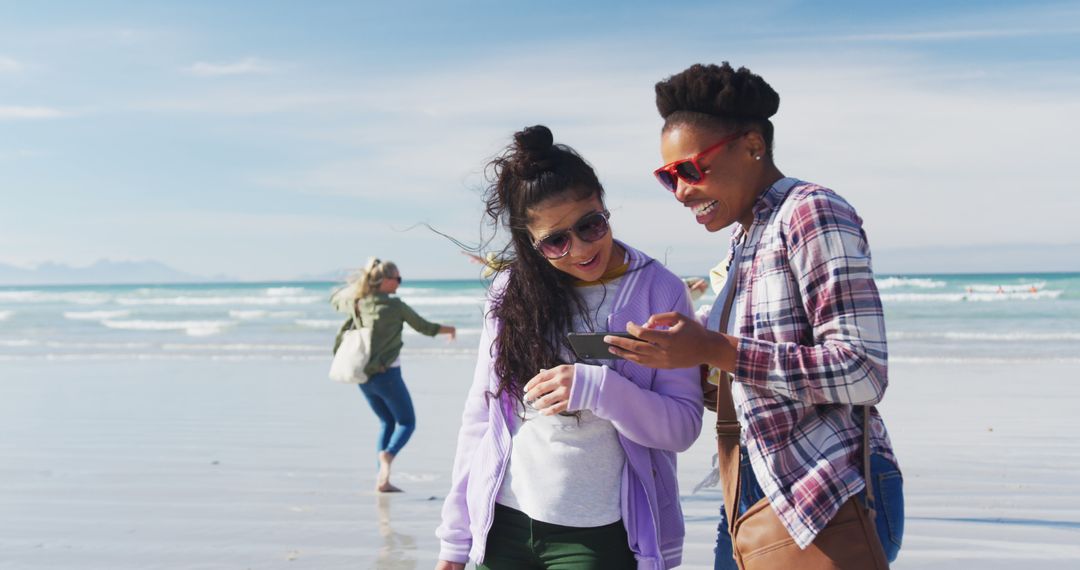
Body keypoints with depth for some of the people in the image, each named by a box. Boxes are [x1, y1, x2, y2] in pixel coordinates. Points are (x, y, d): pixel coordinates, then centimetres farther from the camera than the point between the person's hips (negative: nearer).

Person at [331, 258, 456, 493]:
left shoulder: (357, 303, 2)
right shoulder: (395, 305, -12)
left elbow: (335, 299, 25)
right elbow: (425, 327, 1)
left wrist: (359, 280, 24)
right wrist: (449, 329, 19)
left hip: (363, 376, 6)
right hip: (387, 374, -6)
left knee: (387, 422, 20)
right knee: (407, 422, 8)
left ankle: (382, 480, 11)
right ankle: (387, 455, -24)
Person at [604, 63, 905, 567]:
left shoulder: (810, 212, -11)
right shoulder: (743, 239, 14)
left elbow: (864, 372, -20)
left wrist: (714, 349, -22)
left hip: (829, 502, -8)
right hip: (752, 498, 8)